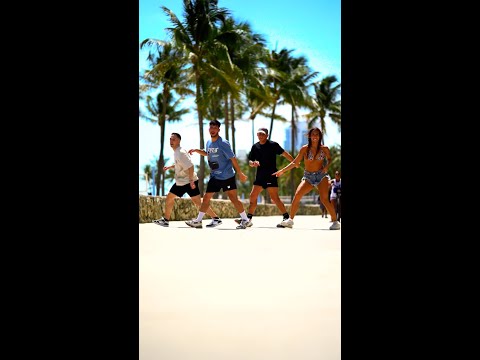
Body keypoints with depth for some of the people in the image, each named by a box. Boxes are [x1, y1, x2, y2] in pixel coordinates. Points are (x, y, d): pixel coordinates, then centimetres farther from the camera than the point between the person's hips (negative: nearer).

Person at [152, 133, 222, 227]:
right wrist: (169, 167, 18)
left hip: (189, 182, -10)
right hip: (180, 182, 10)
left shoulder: (181, 153, -19)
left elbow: (190, 166, -25)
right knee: (169, 198, 13)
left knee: (198, 203, -12)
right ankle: (165, 220, 24)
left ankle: (216, 219, -10)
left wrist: (191, 181, -27)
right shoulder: (175, 152, 10)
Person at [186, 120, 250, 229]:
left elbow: (233, 159, -14)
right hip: (214, 177, 7)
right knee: (206, 198, 7)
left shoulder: (223, 143, -15)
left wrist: (240, 174, -15)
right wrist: (196, 150, 14)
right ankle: (198, 221, 14)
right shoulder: (209, 143, 6)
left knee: (233, 198, -7)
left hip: (227, 177, -6)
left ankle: (245, 220, 4)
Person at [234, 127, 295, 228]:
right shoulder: (255, 147, 10)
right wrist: (253, 163, -10)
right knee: (253, 196, 7)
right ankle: (248, 219, 14)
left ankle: (286, 217, -8)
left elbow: (284, 154, -10)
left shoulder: (273, 145, -6)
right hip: (260, 176, 6)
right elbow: (250, 161, 13)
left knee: (275, 198, -13)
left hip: (271, 175, -6)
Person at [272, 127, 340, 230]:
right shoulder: (305, 149, -2)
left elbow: (329, 159, 18)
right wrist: (282, 171, -4)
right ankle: (290, 219, -1)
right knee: (297, 196, -14)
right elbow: (295, 162, 2)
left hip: (321, 175, -2)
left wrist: (327, 166, -4)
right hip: (308, 177, 2)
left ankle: (335, 221, -11)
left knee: (324, 199, -20)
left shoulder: (324, 149, -1)